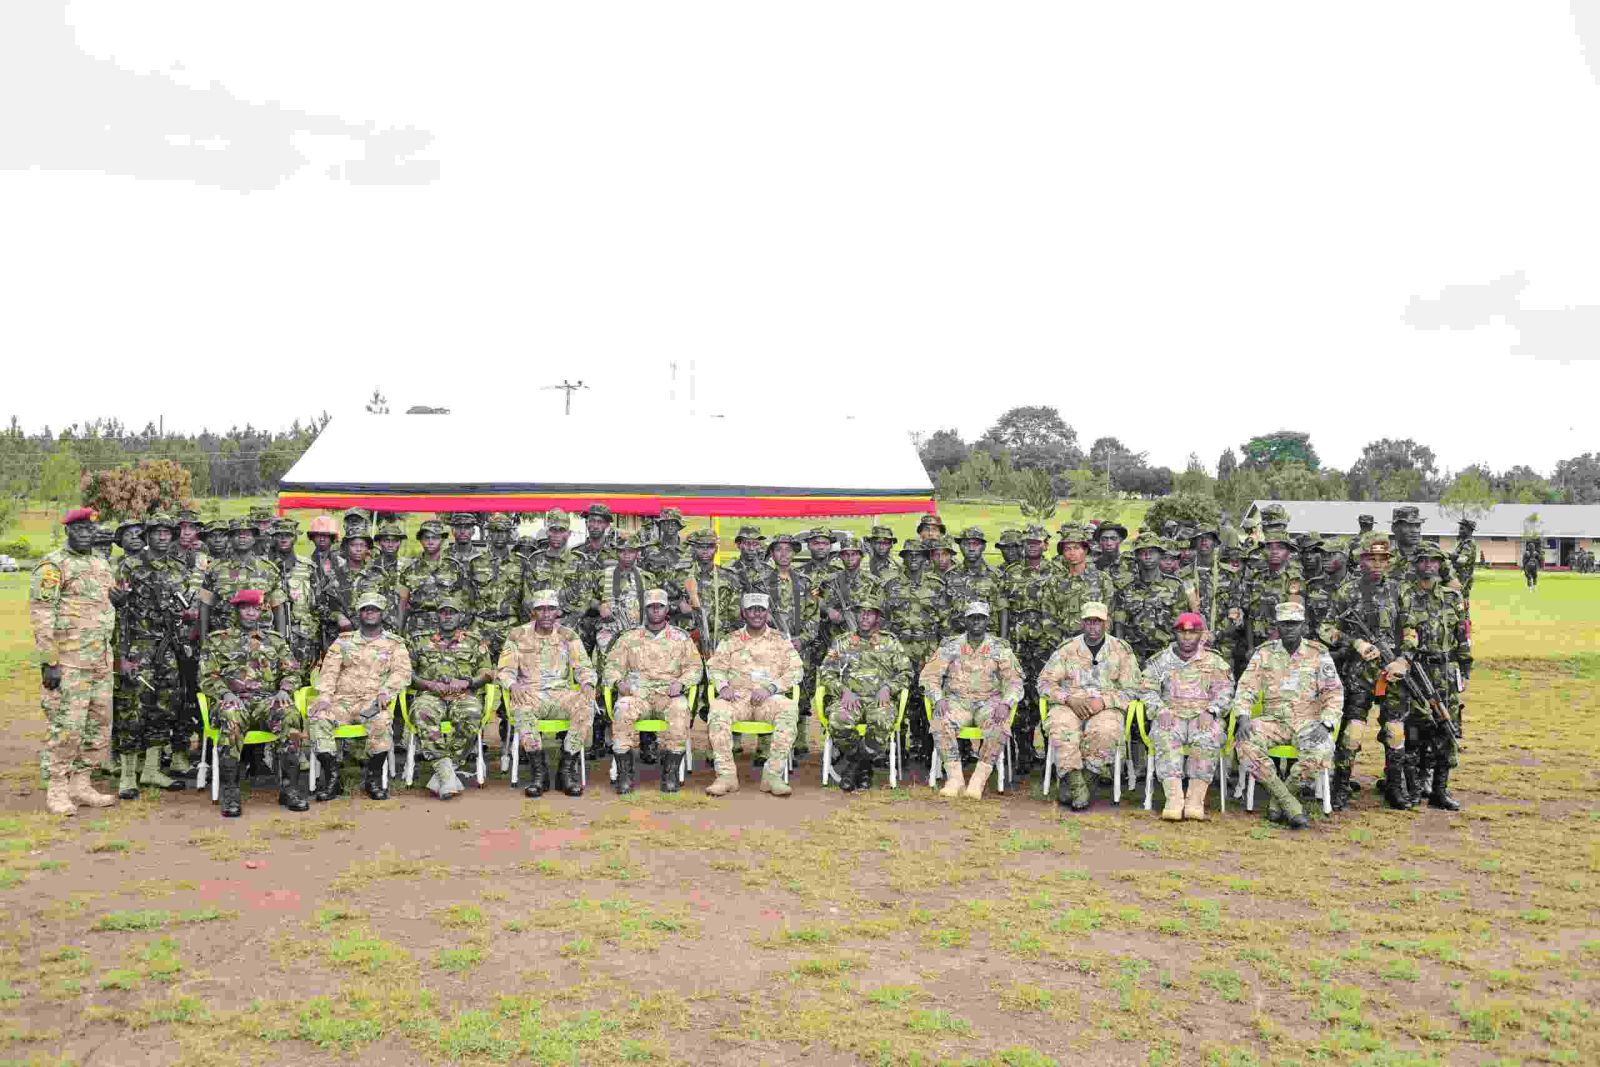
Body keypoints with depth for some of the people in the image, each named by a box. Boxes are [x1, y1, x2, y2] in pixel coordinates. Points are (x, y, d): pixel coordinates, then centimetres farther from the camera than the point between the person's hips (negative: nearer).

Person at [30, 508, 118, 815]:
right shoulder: (52, 566, -7)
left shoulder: (102, 565, 16)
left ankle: (81, 784, 19)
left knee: (99, 726, 10)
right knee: (66, 727, -7)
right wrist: (49, 662, -17)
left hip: (101, 662, 8)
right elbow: (41, 616, -12)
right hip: (67, 663, -7)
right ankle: (56, 791, 3)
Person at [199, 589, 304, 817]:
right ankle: (229, 790, -33)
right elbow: (207, 676, 7)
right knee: (232, 717, -40)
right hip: (233, 700, -1)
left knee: (289, 715, -34)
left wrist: (284, 690, -5)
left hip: (267, 700, 2)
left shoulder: (275, 639, 21)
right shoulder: (217, 639, 16)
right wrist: (225, 693, -12)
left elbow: (293, 671, 16)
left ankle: (289, 786, -28)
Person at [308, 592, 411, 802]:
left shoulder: (394, 643, 14)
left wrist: (386, 691, -17)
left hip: (373, 701, -2)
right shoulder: (344, 641, 19)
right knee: (318, 717, -27)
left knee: (383, 721, -35)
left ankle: (374, 778, -18)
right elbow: (329, 670, 8)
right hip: (343, 700, 2)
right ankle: (331, 778, -17)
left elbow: (402, 671, 2)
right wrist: (325, 696, -9)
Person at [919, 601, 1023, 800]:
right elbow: (929, 675, 3)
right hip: (957, 700, 1)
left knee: (1000, 725, -34)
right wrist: (939, 700, -16)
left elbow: (1014, 680, 0)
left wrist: (1005, 703, -20)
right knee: (940, 722, -32)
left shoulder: (1000, 649, 6)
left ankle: (979, 779, -26)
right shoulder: (950, 647, 7)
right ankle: (955, 777, -23)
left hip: (989, 702, 0)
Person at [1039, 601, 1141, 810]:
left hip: (1106, 708, -1)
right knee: (1061, 728, -35)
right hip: (1069, 706, 1)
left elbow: (1131, 690, 6)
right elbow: (1045, 682, 9)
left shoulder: (1122, 650, 11)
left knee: (1104, 731, -37)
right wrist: (1069, 698, -10)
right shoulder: (1067, 649, 14)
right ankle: (1077, 785, -33)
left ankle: (1067, 784, -25)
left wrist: (1103, 700, -12)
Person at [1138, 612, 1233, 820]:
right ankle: (1174, 798, -43)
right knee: (1165, 737, -34)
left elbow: (1224, 692, 6)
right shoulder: (1160, 661, 17)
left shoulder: (1214, 662, 16)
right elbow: (1147, 691, 9)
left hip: (1203, 716, 0)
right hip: (1171, 715, 0)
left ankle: (1195, 799, -36)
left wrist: (1210, 711, -13)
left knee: (1208, 738, -34)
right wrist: (1161, 710, -11)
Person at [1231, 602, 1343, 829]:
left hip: (1307, 721, -1)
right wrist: (1243, 716, -15)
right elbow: (1246, 687, 3)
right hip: (1274, 720, 1)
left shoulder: (1318, 654, 4)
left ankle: (1279, 802, -14)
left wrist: (1325, 724, -16)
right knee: (1246, 742, -30)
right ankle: (1292, 806, -25)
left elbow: (1334, 692, 1)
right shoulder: (1264, 653, 7)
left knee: (1321, 751, -34)